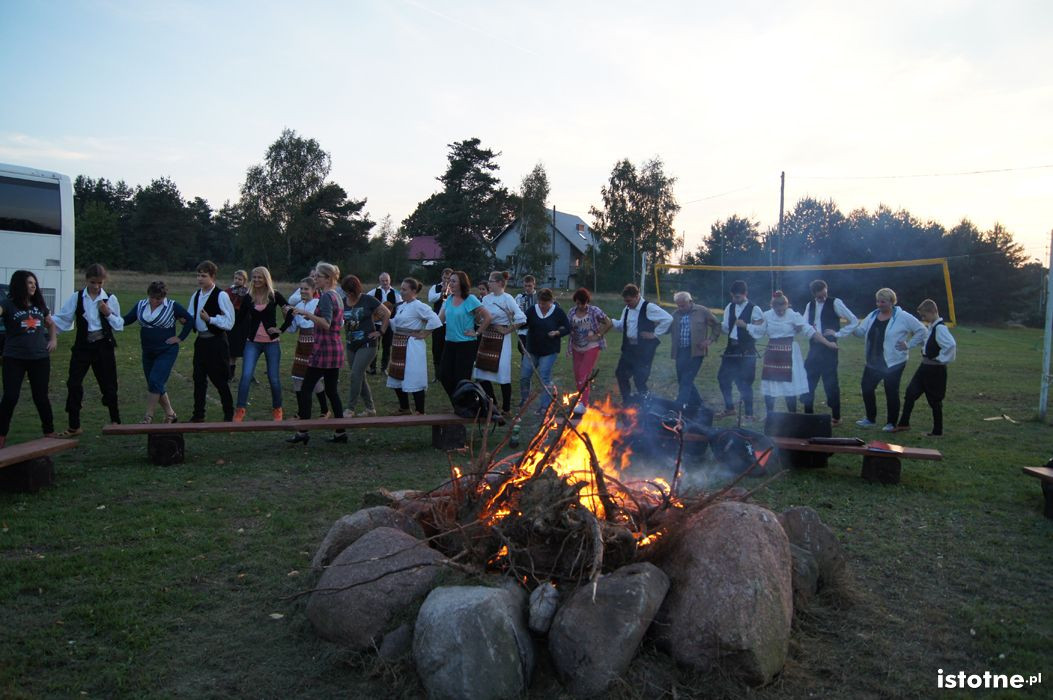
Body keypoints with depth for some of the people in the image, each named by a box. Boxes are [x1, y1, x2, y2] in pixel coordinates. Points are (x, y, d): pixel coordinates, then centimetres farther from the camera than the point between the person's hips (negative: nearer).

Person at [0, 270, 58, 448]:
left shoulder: (39, 304, 10)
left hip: (40, 358, 3)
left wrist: (53, 339, 9)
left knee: (41, 397, 8)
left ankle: (49, 433, 20)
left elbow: (50, 324, 24)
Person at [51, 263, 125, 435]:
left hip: (103, 346, -1)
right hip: (82, 346, 1)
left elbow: (120, 325, 2)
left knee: (108, 384, 6)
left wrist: (108, 313, -14)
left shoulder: (110, 299, 0)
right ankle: (74, 426, 8)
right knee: (73, 384, -3)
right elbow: (63, 318, -2)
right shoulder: (76, 297, 1)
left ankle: (115, 421, 23)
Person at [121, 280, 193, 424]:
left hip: (167, 351, -6)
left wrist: (180, 338, -8)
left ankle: (148, 416, -6)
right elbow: (126, 320, 0)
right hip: (148, 352, 6)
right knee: (156, 385, 10)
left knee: (155, 381, -15)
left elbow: (190, 319, -2)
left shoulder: (173, 306, -7)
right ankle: (170, 414, 23)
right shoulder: (141, 305, 5)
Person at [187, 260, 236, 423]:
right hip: (201, 341, 7)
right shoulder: (195, 296, 8)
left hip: (216, 342, -6)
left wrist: (209, 319, -23)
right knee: (199, 379, 10)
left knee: (219, 379, 2)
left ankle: (229, 414, 17)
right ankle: (198, 415, 21)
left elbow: (229, 323, -16)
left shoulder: (221, 296, -13)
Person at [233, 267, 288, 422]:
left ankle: (277, 409, 22)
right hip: (252, 342, 1)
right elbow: (239, 319, 8)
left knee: (274, 378, 3)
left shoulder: (274, 296, -2)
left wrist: (282, 329, -8)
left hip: (272, 342, -1)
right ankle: (240, 411, -3)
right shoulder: (248, 297, 3)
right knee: (246, 376, -11)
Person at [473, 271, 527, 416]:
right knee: (482, 372, 9)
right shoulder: (486, 298, 8)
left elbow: (521, 318, -17)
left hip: (501, 339, -7)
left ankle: (506, 409, 13)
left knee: (503, 374, 0)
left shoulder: (507, 298, -10)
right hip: (486, 337, 7)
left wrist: (508, 330, -12)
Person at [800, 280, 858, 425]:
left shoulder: (835, 303, -5)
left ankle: (836, 417, 12)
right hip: (814, 348, 5)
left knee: (831, 383, 0)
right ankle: (808, 415, 17)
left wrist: (838, 333, -9)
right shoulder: (810, 305, 11)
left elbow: (854, 321, -4)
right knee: (808, 382, 5)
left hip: (829, 348, -5)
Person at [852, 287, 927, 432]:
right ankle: (870, 419, 23)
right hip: (873, 362, 6)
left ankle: (891, 423, 15)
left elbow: (921, 330, -6)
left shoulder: (902, 317, -10)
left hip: (893, 363, -6)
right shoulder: (873, 315, 7)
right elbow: (861, 331, 4)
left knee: (891, 392, 2)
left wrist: (909, 345, -10)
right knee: (866, 388, 7)